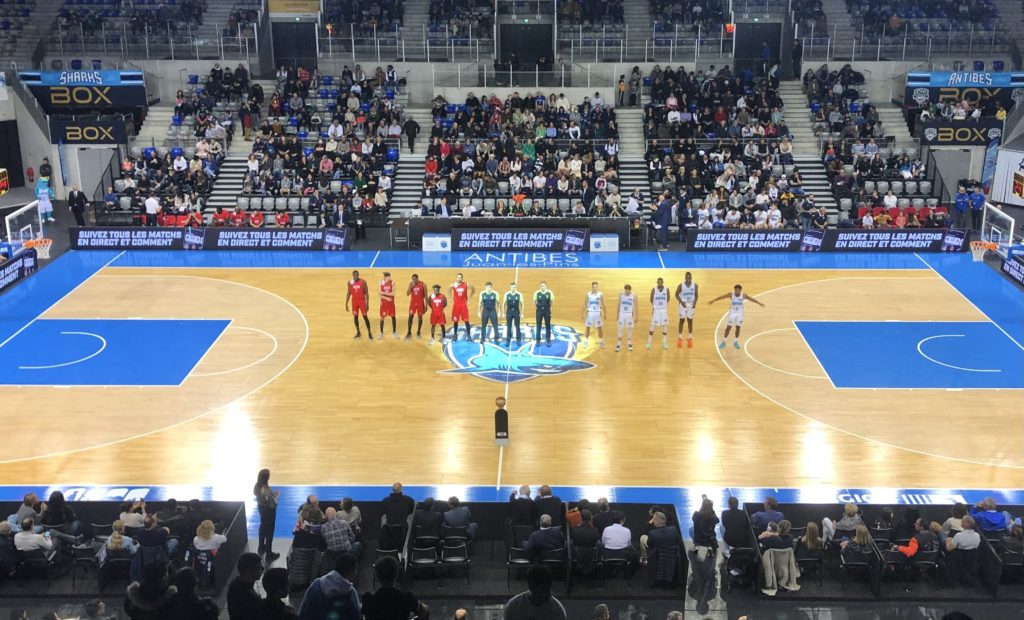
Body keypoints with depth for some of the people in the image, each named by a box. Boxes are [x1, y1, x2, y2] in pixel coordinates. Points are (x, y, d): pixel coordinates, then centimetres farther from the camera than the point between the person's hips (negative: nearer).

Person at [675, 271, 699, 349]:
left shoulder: (695, 285, -6)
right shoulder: (681, 285, -13)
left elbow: (696, 295, 4)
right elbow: (676, 294, -5)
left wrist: (695, 302, -14)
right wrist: (681, 301, -20)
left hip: (691, 305, 2)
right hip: (683, 304, -2)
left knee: (690, 320, 8)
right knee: (681, 320, 5)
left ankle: (690, 338, 18)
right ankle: (680, 338, 13)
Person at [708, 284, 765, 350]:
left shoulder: (743, 295, -12)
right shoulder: (731, 294, -17)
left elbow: (751, 299, 1)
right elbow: (722, 297, -15)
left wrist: (759, 303, 8)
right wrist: (713, 301, -20)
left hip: (740, 313, 2)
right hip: (732, 313, -2)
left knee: (738, 327, 8)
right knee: (728, 327, 0)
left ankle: (735, 342, 24)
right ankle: (723, 342, 12)